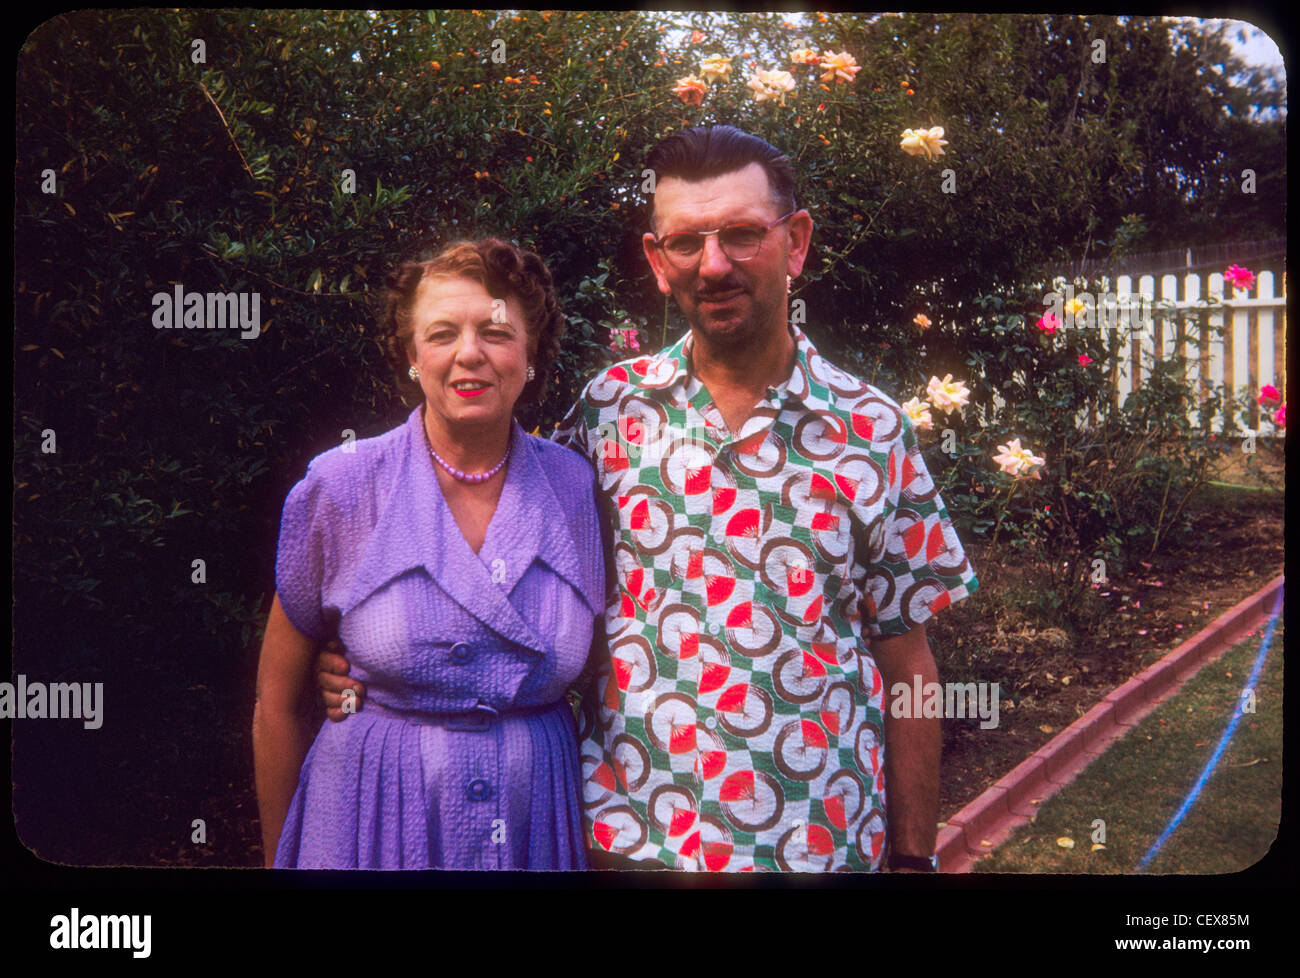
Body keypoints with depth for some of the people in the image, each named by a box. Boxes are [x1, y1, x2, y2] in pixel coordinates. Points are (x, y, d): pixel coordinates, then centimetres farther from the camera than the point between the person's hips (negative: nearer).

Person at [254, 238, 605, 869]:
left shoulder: (574, 487, -4)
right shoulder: (338, 487, -10)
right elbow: (276, 706, -1)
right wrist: (279, 857, 5)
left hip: (537, 821, 2)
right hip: (374, 814, -2)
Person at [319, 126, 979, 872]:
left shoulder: (873, 431, -4)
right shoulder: (611, 408, -1)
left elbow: (906, 664, -1)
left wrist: (914, 854, 0)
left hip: (820, 840, 0)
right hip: (626, 832, 1)